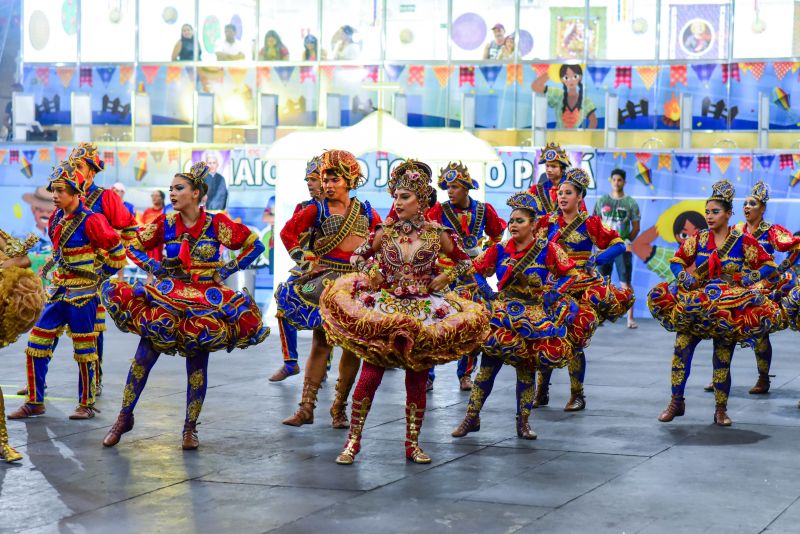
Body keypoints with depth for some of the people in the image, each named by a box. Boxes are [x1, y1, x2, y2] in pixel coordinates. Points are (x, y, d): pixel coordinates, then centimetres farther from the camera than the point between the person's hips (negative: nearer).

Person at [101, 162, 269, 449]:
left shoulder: (216, 224, -6)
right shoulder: (165, 224, 0)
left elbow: (255, 244, 2)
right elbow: (134, 247, 13)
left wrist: (228, 269, -4)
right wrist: (152, 266, -3)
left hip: (205, 302, -1)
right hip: (166, 299, 1)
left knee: (197, 368, 2)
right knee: (142, 360, -5)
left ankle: (190, 429, 16)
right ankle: (124, 418, 8)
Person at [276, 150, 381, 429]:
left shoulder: (366, 212, 9)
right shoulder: (317, 209, 2)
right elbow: (288, 232, 4)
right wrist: (305, 261, -1)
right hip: (325, 280, -2)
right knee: (321, 342, -4)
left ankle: (339, 408, 10)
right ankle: (306, 407, 0)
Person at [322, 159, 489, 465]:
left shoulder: (438, 234, -1)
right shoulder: (386, 232, 1)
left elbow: (465, 262, 12)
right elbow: (357, 256, 14)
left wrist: (446, 277, -2)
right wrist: (370, 273, -3)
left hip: (426, 313, 0)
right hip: (383, 308, 0)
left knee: (417, 381, 5)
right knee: (369, 376, -6)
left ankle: (413, 444, 18)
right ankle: (353, 442, 3)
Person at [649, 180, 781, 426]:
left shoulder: (743, 241, -4)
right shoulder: (699, 239, 1)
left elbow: (769, 266, 1)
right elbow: (677, 260, 11)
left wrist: (748, 279, -14)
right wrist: (684, 277, -8)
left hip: (730, 308, -2)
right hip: (695, 302, 2)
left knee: (723, 360, 2)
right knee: (681, 350, -8)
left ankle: (721, 410, 15)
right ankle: (676, 402, 5)